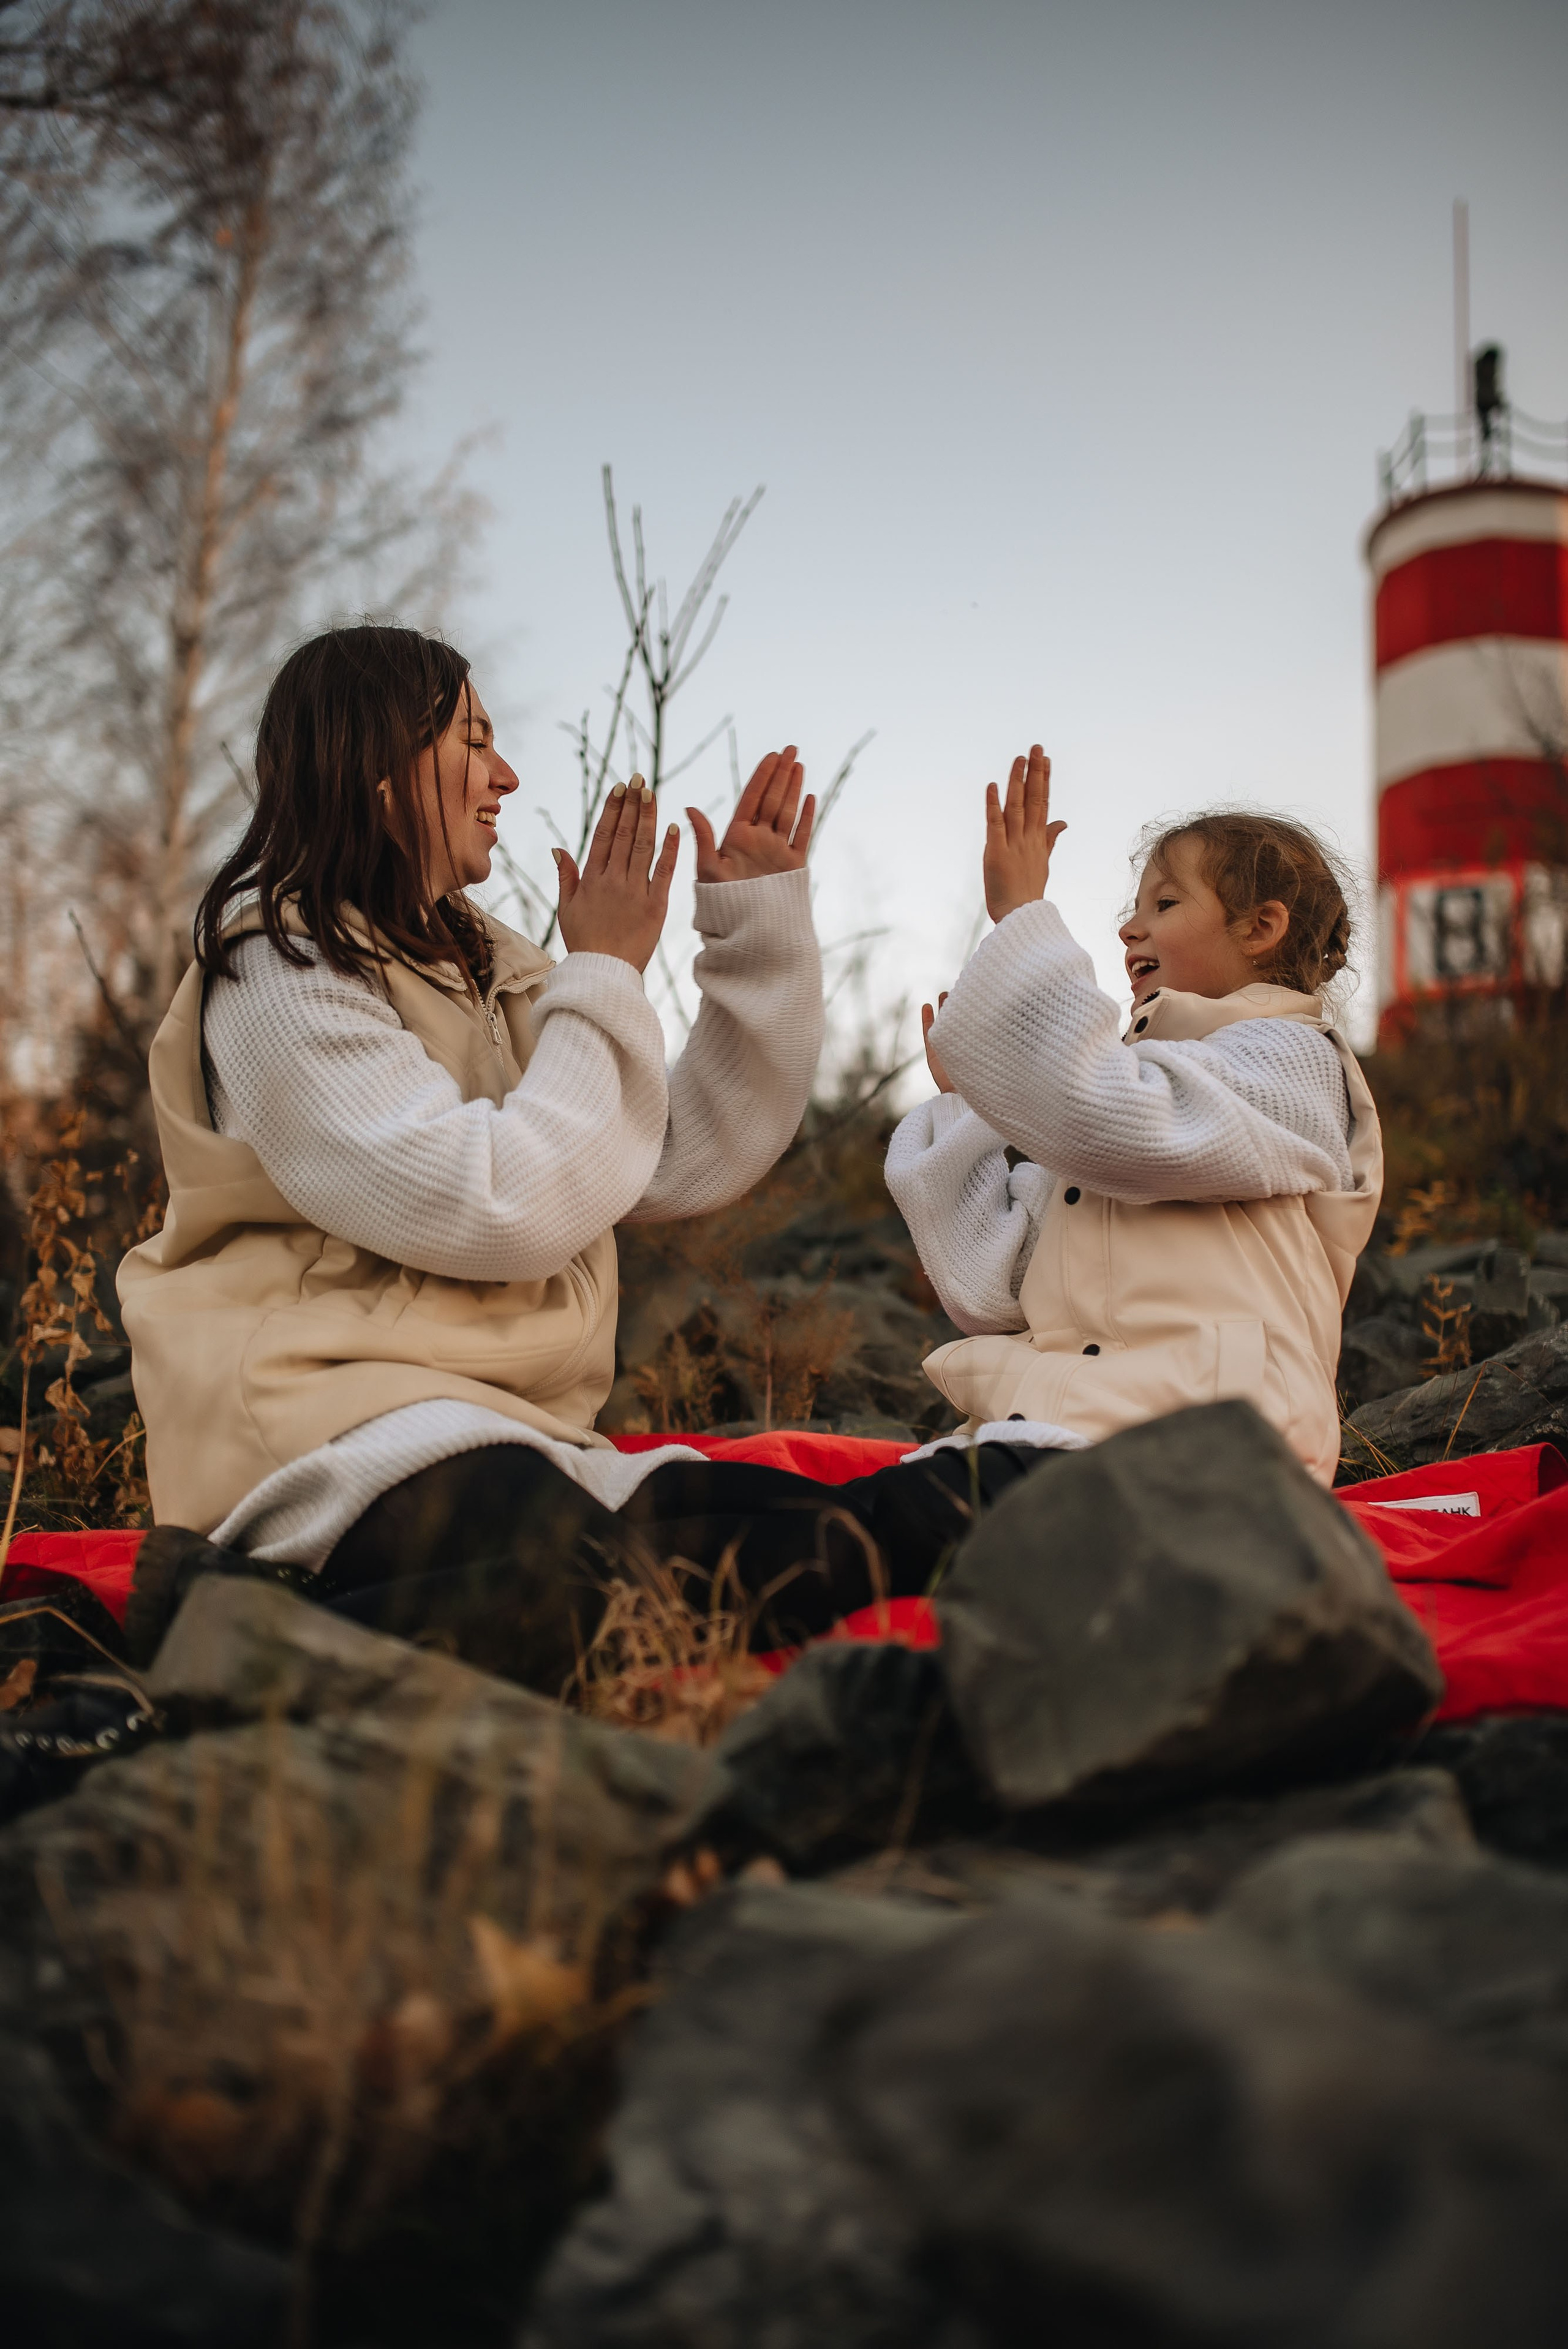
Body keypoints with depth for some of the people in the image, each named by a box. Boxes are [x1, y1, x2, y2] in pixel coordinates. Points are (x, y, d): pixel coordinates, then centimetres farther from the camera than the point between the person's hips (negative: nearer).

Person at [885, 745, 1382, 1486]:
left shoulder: (1288, 1060, 8)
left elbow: (1107, 1119, -17)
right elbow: (994, 1296, 18)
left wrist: (1023, 918, -9)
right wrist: (962, 1102, 22)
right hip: (1048, 1425, 7)